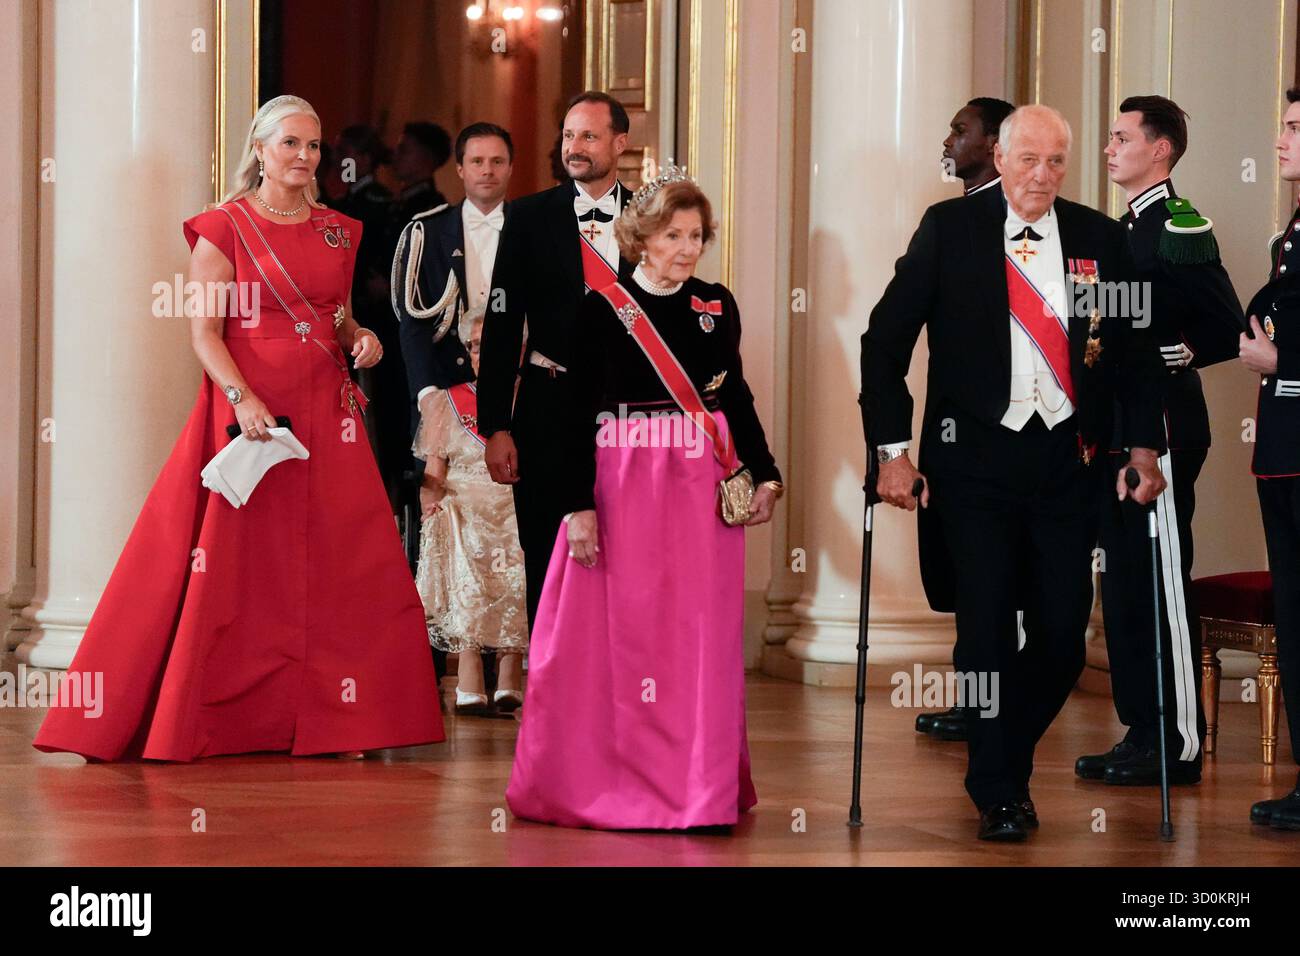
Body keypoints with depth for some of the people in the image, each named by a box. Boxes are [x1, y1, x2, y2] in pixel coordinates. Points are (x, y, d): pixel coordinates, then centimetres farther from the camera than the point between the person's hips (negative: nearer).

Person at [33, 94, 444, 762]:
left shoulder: (337, 231, 14)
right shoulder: (224, 228, -2)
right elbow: (204, 331, -7)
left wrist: (360, 337, 1)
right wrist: (243, 399, -20)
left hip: (326, 412, 5)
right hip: (247, 411, -5)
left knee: (340, 569, 0)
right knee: (230, 567, -4)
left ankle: (335, 717, 6)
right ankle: (192, 719, 3)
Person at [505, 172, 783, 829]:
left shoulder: (717, 307, 8)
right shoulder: (603, 308, -2)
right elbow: (579, 414, -4)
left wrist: (764, 474, 5)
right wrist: (578, 505, -11)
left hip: (702, 492, 3)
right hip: (620, 486, -3)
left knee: (699, 640, 2)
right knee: (617, 638, 0)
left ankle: (699, 787, 10)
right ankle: (605, 781, 11)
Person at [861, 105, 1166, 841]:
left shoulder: (1101, 239, 6)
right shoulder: (949, 229, 0)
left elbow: (1134, 351, 11)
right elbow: (886, 339, 0)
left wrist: (1145, 446, 1)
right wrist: (893, 449, -6)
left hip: (1067, 458, 2)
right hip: (976, 456, -2)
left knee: (1064, 632, 0)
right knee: (988, 624, -3)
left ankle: (1007, 757, 25)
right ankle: (998, 794, 11)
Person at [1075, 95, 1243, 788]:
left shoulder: (1181, 226, -12)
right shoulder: (1124, 229, 17)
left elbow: (1228, 329, -16)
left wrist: (1167, 356, -16)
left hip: (1163, 426, -10)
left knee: (1162, 583, -7)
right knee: (1123, 582, 11)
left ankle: (1180, 744, -2)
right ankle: (1141, 733, 18)